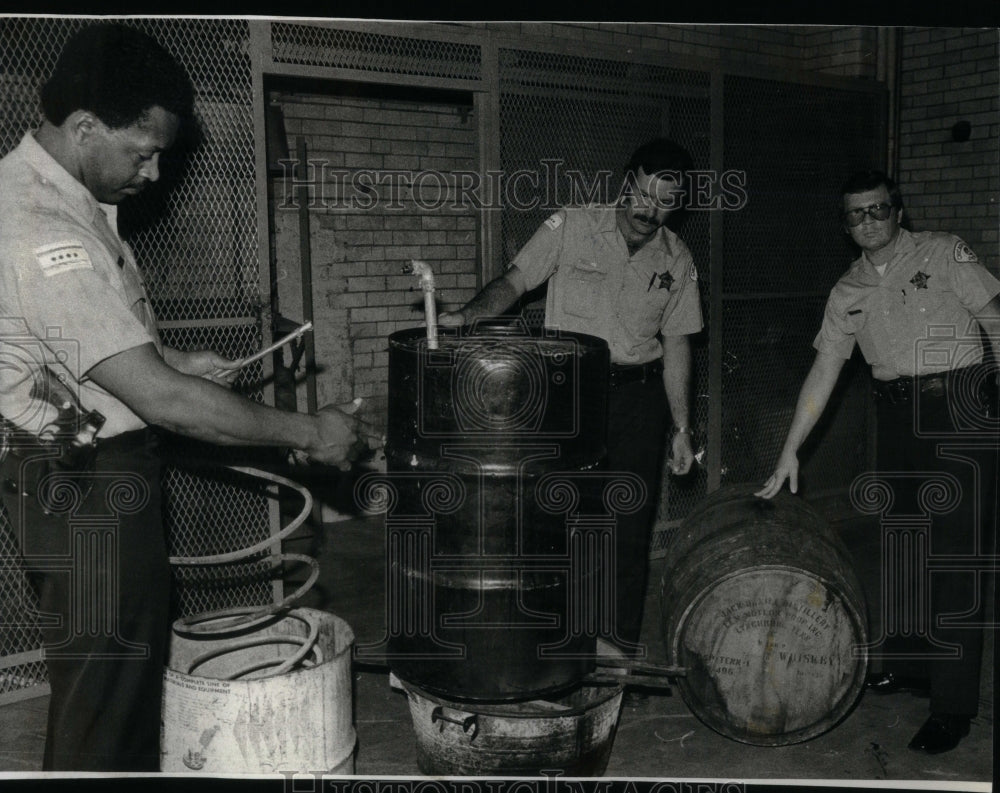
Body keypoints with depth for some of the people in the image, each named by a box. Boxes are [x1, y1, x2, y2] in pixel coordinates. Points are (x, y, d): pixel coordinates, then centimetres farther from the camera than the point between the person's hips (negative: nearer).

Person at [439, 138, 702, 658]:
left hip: (638, 395, 2)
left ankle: (624, 638, 22)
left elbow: (676, 347, 8)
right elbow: (514, 282, -5)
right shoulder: (570, 226, -4)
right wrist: (467, 314, -24)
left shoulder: (677, 261, 5)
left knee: (632, 522, 6)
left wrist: (682, 428, 6)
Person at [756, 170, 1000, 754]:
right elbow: (824, 372, 10)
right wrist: (790, 452, 7)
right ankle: (905, 663, 29)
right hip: (897, 415, 5)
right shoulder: (850, 290, 11)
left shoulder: (943, 253, 0)